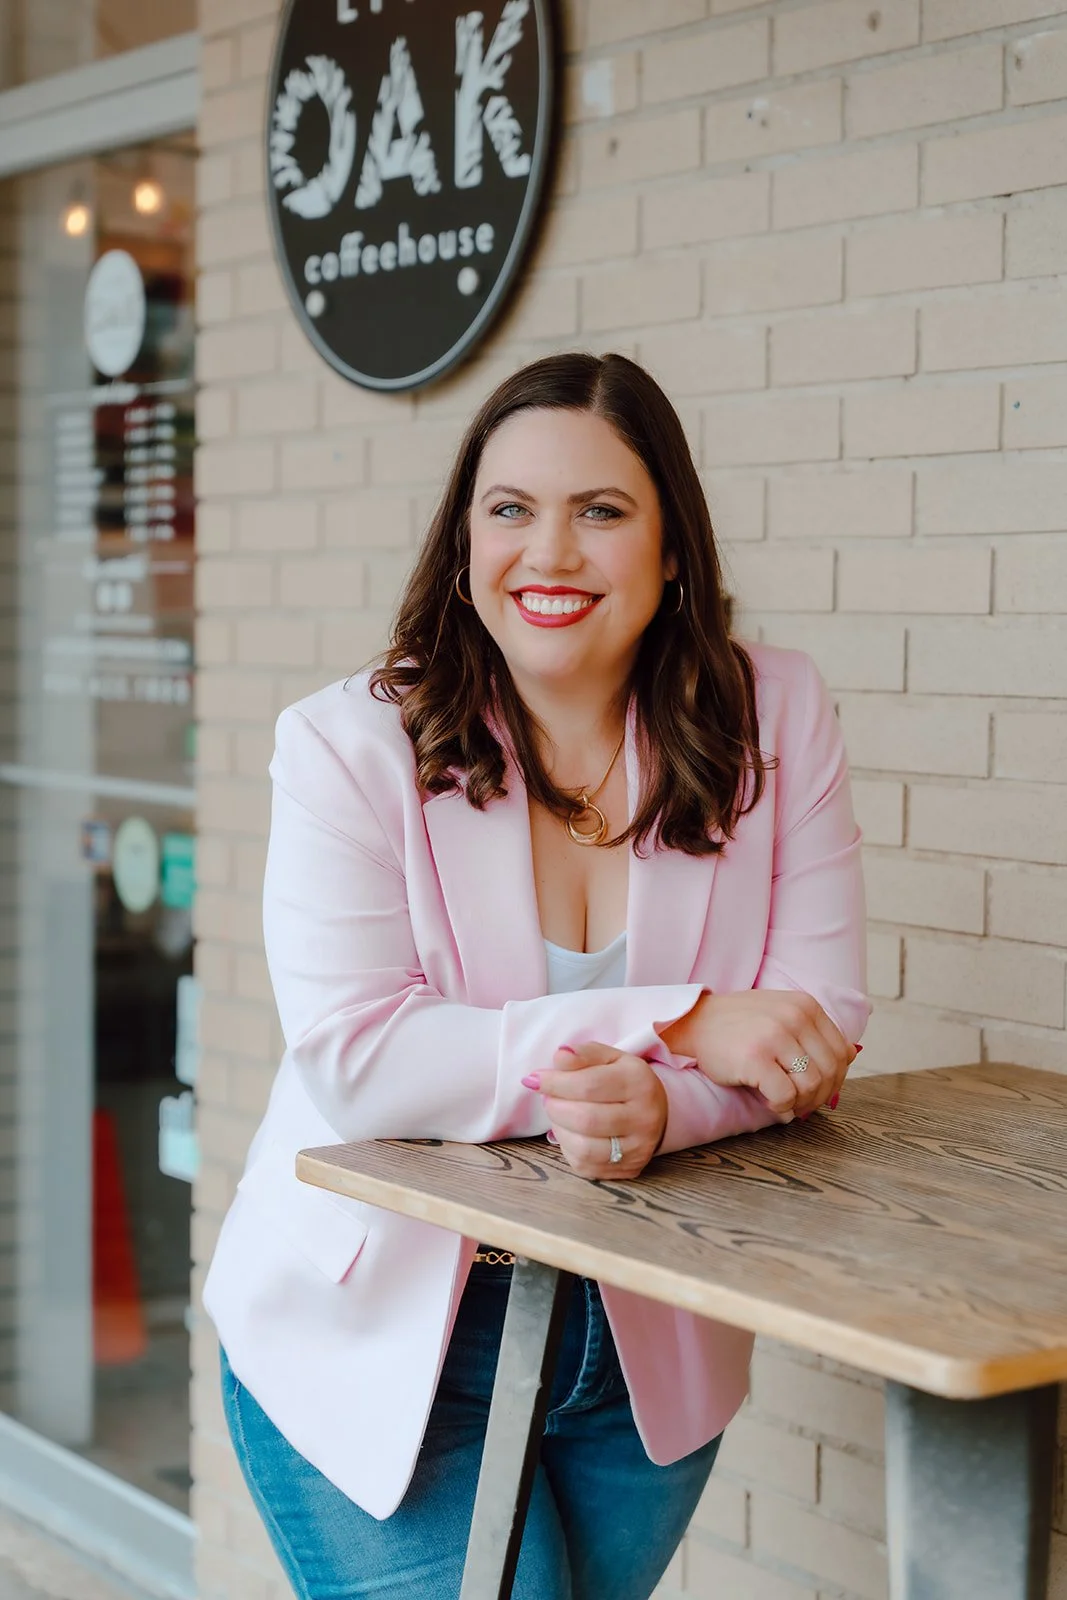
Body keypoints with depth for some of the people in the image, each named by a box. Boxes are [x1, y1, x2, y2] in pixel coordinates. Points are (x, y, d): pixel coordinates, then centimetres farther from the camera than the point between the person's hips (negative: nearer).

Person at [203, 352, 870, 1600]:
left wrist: (665, 1108, -28)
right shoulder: (350, 744, -13)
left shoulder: (773, 716, -5)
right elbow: (354, 1060, -22)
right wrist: (681, 1023, -27)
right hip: (380, 1341, -3)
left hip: (647, 1345, 3)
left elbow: (816, 1029, -6)